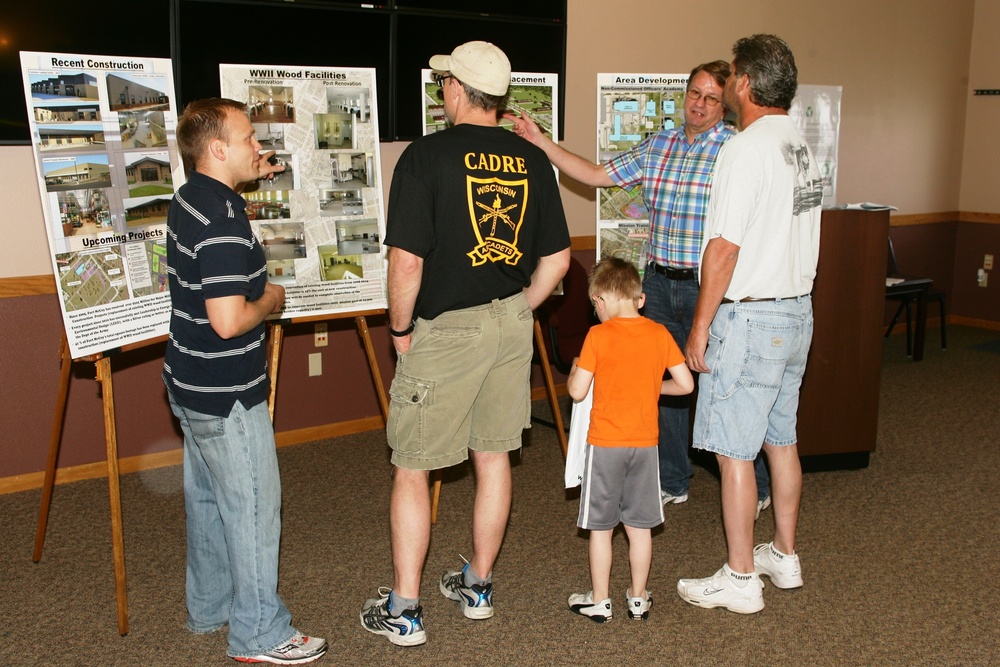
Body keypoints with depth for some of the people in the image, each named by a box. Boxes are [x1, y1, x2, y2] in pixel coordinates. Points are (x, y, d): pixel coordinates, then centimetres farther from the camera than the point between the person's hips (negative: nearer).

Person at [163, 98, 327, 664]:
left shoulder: (191, 198, 6)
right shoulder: (223, 224, -25)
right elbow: (229, 320, -31)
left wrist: (253, 178, 20)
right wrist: (271, 299, -11)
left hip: (193, 385, 10)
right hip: (227, 395, -10)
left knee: (207, 499, 20)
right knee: (253, 508, 2)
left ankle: (210, 608, 36)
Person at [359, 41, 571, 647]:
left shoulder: (427, 155, -14)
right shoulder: (533, 160, 3)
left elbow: (407, 261, -19)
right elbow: (557, 259, 5)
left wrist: (400, 330, -4)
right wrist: (516, 312, 16)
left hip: (444, 330, -5)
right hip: (511, 324, 6)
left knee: (412, 469, 6)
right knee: (493, 457, 16)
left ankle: (404, 610, 14)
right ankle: (478, 586, 31)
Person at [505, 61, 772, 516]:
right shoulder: (656, 145, 8)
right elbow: (596, 176, 11)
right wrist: (541, 142, 4)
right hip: (659, 283, 6)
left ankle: (754, 489, 20)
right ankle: (673, 482, 30)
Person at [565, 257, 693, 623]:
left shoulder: (598, 336, -12)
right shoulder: (659, 333, -1)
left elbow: (577, 391, -12)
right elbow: (686, 384, 0)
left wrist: (572, 371, 9)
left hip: (605, 444, -3)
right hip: (645, 444, 4)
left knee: (600, 527, 8)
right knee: (640, 527, 14)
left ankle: (600, 601, 17)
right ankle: (638, 598, 23)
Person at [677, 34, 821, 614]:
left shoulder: (747, 148, -17)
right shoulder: (802, 146, 10)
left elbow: (724, 247, -19)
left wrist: (702, 324, -13)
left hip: (749, 316, -9)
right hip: (799, 312, 9)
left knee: (734, 450, 0)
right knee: (782, 439, 18)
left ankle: (740, 579, 9)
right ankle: (784, 556, 30)